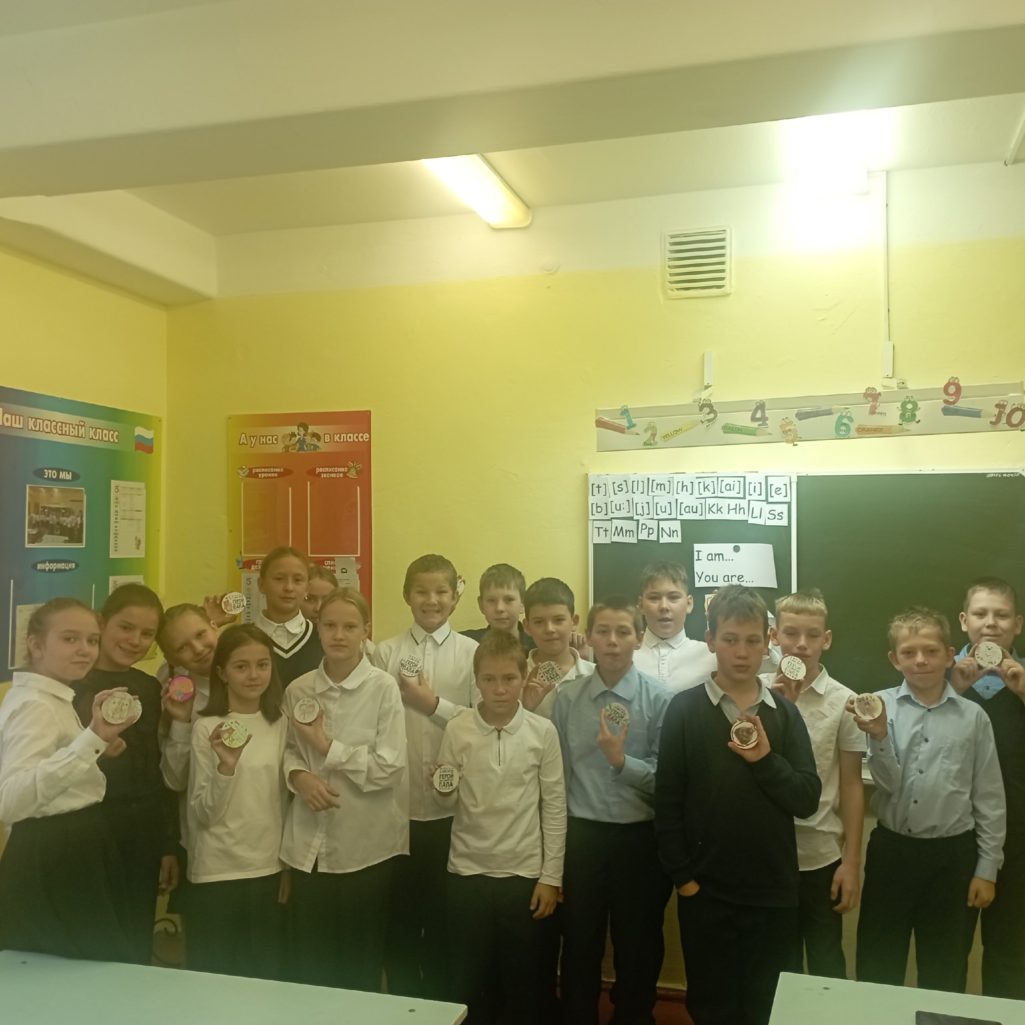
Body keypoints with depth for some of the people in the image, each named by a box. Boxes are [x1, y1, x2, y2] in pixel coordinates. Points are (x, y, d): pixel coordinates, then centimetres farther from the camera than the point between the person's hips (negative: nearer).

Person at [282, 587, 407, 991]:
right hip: (310, 844, 3)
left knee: (362, 963, 14)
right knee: (308, 962, 15)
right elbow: (287, 750, 10)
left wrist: (327, 746, -15)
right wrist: (299, 775, -11)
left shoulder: (383, 688, -11)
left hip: (366, 845, -3)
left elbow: (390, 769, -15)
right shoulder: (298, 690, 1)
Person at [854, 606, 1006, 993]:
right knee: (878, 967, 12)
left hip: (952, 853, 0)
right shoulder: (881, 706, -6)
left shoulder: (973, 717, -4)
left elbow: (989, 799, 2)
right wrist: (878, 736, -27)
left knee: (944, 969, 16)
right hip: (891, 849, 0)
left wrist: (987, 868, 2)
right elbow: (888, 783, -10)